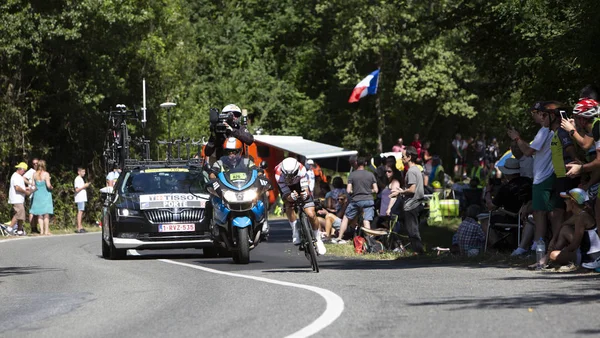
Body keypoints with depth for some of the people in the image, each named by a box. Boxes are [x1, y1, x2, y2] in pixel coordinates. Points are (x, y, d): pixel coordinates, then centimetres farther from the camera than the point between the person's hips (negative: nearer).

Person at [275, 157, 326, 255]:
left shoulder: (301, 169, -35)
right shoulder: (279, 174, -37)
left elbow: (305, 188, -34)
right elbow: (286, 195, -36)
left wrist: (305, 194, -57)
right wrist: (291, 197, -59)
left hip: (299, 185, 0)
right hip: (286, 188, 0)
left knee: (311, 214, -10)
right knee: (289, 205, -33)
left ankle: (318, 239, 10)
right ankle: (295, 231, -21)